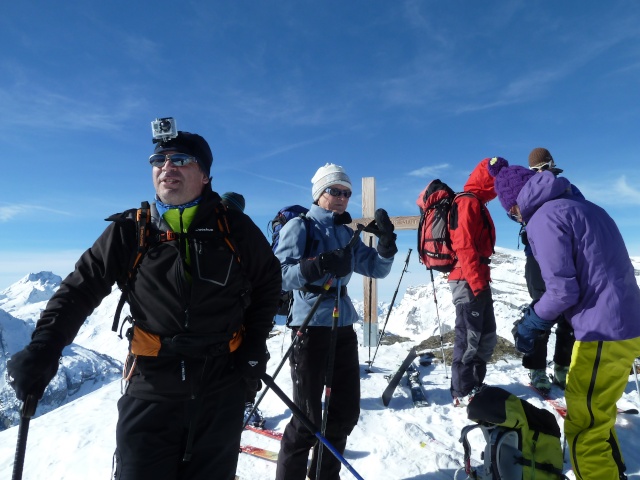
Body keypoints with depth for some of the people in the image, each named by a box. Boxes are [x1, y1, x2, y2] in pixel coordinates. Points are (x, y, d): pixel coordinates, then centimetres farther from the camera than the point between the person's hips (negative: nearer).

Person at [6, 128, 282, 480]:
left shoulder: (234, 227, -6)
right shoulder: (129, 231, -4)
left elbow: (268, 283, 5)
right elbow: (82, 288, 1)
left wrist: (255, 346, 1)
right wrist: (44, 348, -12)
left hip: (223, 386, 1)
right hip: (152, 388, 0)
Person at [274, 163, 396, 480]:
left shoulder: (346, 234, 12)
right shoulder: (299, 227, -5)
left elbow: (377, 270, 9)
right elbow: (280, 275, -16)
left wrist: (387, 241, -8)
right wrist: (321, 265, -30)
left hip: (343, 327, 6)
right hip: (311, 327, -6)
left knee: (346, 412, 15)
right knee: (308, 416, 3)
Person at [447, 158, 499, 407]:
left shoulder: (476, 204, 21)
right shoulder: (468, 202, -11)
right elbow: (464, 246, -21)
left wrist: (482, 279, 20)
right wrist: (477, 281, -23)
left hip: (477, 279, 10)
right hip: (468, 280, -10)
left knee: (487, 335, 16)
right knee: (469, 335, -4)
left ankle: (475, 383, 28)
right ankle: (463, 392, 7)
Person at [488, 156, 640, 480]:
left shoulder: (544, 218, -14)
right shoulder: (583, 206, 14)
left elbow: (563, 290, -19)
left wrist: (531, 324, -2)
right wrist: (542, 314, 18)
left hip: (603, 333, -10)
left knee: (584, 429, 5)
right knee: (598, 417, 26)